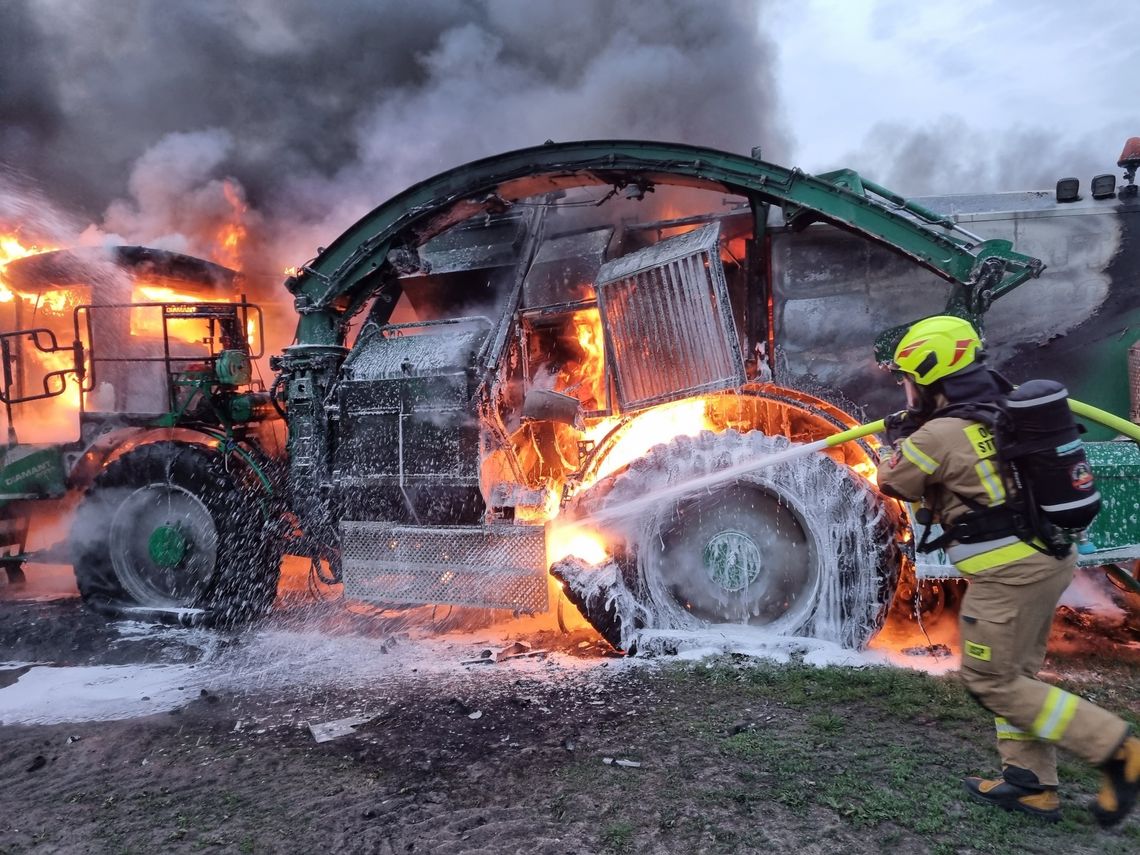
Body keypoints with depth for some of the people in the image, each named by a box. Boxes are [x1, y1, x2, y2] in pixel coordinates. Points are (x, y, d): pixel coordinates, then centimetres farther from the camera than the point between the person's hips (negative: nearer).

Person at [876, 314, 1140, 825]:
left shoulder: (938, 435, -19)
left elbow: (892, 481, -2)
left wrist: (901, 439, 16)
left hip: (1009, 571, -9)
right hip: (1051, 557, 9)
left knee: (990, 680, 4)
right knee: (1016, 670, 18)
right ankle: (1029, 784, 25)